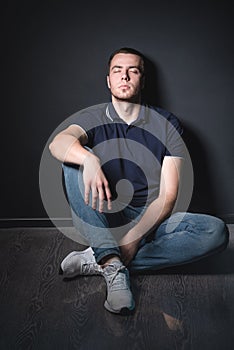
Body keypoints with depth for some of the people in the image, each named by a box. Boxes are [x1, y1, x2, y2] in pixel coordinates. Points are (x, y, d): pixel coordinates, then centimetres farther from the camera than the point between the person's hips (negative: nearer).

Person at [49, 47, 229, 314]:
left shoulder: (167, 125, 1)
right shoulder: (93, 118, 3)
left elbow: (168, 195, -7)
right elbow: (58, 143, -22)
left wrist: (135, 235, -20)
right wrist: (88, 159, -45)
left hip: (150, 221, 1)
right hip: (103, 220, 0)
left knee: (216, 231, -25)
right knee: (77, 157, -23)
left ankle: (99, 259, -26)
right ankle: (113, 264, -33)